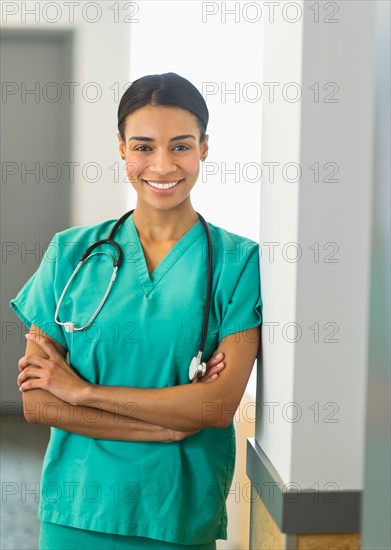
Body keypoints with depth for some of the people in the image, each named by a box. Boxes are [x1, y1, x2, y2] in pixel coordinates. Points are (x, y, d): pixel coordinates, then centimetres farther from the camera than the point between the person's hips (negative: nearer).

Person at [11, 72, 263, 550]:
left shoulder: (238, 261, -6)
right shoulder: (72, 252, -1)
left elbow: (221, 404, -15)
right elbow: (36, 402, -6)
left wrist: (82, 389, -13)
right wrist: (172, 424, -15)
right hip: (77, 511, 2)